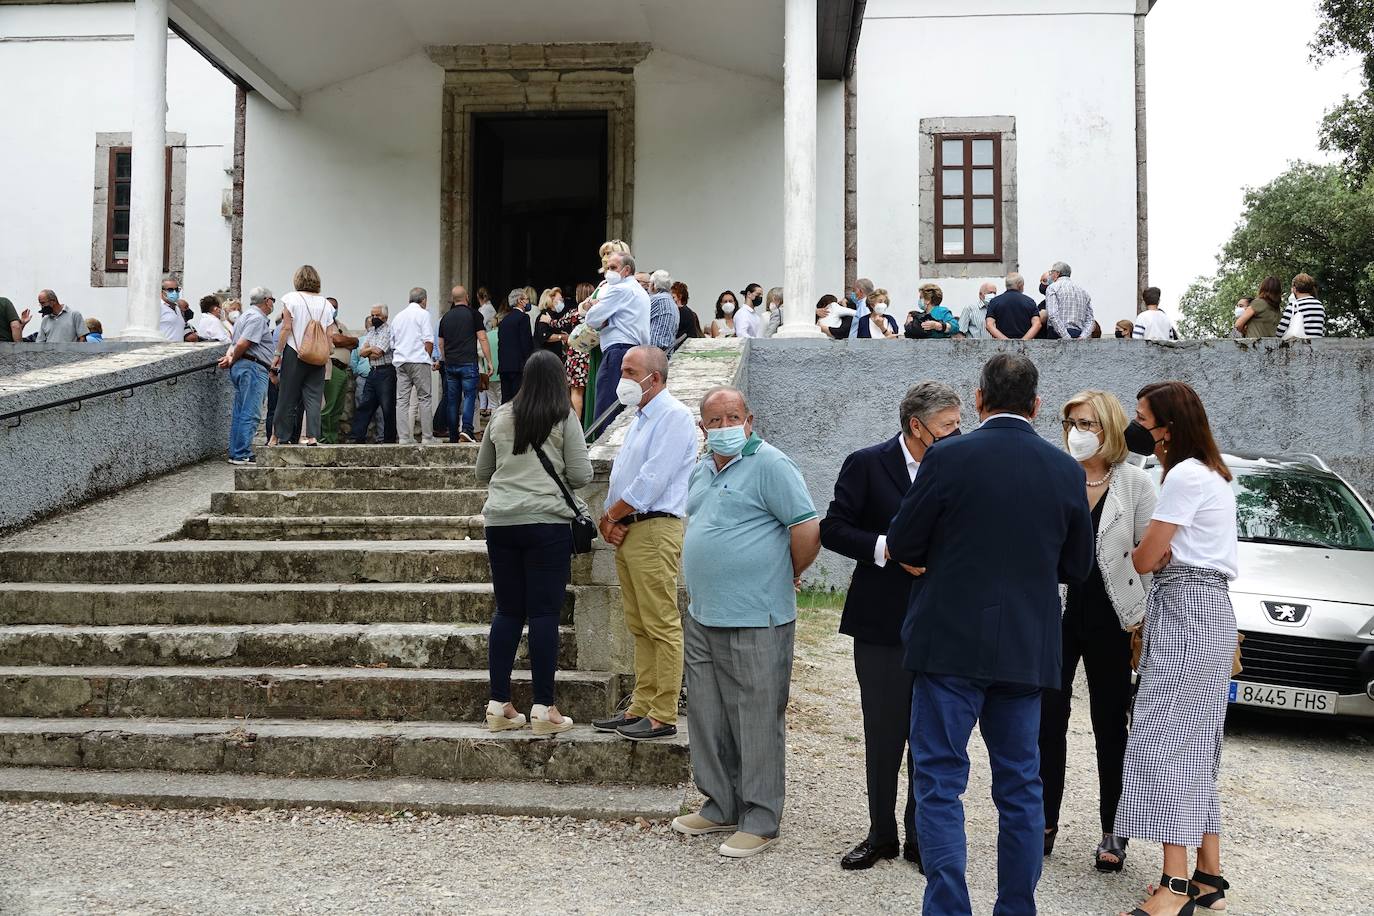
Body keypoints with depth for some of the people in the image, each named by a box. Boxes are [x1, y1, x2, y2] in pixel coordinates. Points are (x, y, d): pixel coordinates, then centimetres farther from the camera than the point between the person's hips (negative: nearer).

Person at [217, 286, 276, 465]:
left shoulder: (246, 316, 23)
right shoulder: (257, 318, -11)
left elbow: (235, 343, 17)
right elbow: (242, 344, -19)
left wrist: (230, 357, -1)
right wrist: (232, 360, -5)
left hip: (240, 367, 11)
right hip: (253, 367, -11)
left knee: (239, 413, 11)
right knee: (250, 414, -10)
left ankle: (235, 453, 14)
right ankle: (243, 455, -11)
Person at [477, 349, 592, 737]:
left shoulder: (501, 416, 10)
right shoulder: (564, 418, -2)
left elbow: (482, 471, 18)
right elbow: (581, 475, -3)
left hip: (500, 521, 4)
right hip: (547, 521, -4)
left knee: (507, 611, 11)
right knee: (544, 613, 0)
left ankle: (498, 705, 14)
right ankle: (543, 709, 2)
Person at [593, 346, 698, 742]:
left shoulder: (673, 416, -9)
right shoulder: (640, 418, 21)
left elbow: (652, 480, -18)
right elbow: (621, 474, 20)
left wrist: (610, 515, -8)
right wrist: (611, 522, 3)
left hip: (654, 530, -10)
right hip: (626, 531, 10)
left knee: (662, 627, -6)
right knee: (639, 627, 12)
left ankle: (663, 716, -2)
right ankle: (641, 708, 18)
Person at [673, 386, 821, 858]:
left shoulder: (770, 465, -12)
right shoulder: (701, 470, 14)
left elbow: (807, 529, -16)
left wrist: (790, 575, -2)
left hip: (755, 620, -8)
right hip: (702, 617, 9)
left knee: (757, 719, 0)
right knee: (708, 719, 15)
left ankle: (760, 820, 11)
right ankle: (721, 807, 29)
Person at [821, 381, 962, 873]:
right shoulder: (866, 464, -5)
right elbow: (832, 529, -7)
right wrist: (887, 549, -18)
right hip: (882, 624, -2)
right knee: (884, 735, 7)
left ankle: (922, 837, 24)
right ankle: (881, 835, 24)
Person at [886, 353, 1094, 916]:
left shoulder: (948, 458, -11)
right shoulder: (1066, 470, 1)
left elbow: (902, 547, -5)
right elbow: (1077, 567, 9)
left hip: (952, 642, -4)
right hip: (1027, 651, 4)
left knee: (940, 781, 3)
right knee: (1020, 785, 15)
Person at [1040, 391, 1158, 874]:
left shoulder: (1136, 483, -1)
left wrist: (1144, 621, -4)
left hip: (1109, 616, -1)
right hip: (1054, 612, 2)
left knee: (1110, 726, 9)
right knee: (1048, 720, 5)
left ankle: (1113, 833, 19)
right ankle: (1045, 820, 19)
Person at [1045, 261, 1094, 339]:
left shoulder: (1053, 288, 2)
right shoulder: (1083, 290, 21)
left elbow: (1053, 315, -13)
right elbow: (1090, 319, 11)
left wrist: (1066, 338, -16)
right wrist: (1083, 336, -1)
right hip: (1078, 334, 6)